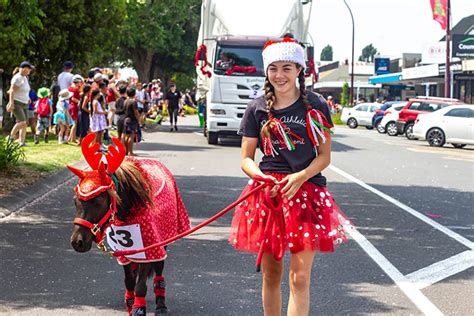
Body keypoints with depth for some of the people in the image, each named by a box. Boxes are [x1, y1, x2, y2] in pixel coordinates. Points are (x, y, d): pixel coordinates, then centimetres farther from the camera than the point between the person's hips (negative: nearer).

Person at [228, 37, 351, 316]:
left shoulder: (316, 105, 2)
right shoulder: (258, 109, 5)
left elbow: (325, 156, 3)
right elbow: (246, 158, 6)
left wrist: (299, 177, -15)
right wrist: (261, 176, -16)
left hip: (306, 191, -1)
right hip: (266, 191, 2)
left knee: (300, 277, -7)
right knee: (271, 274, 9)